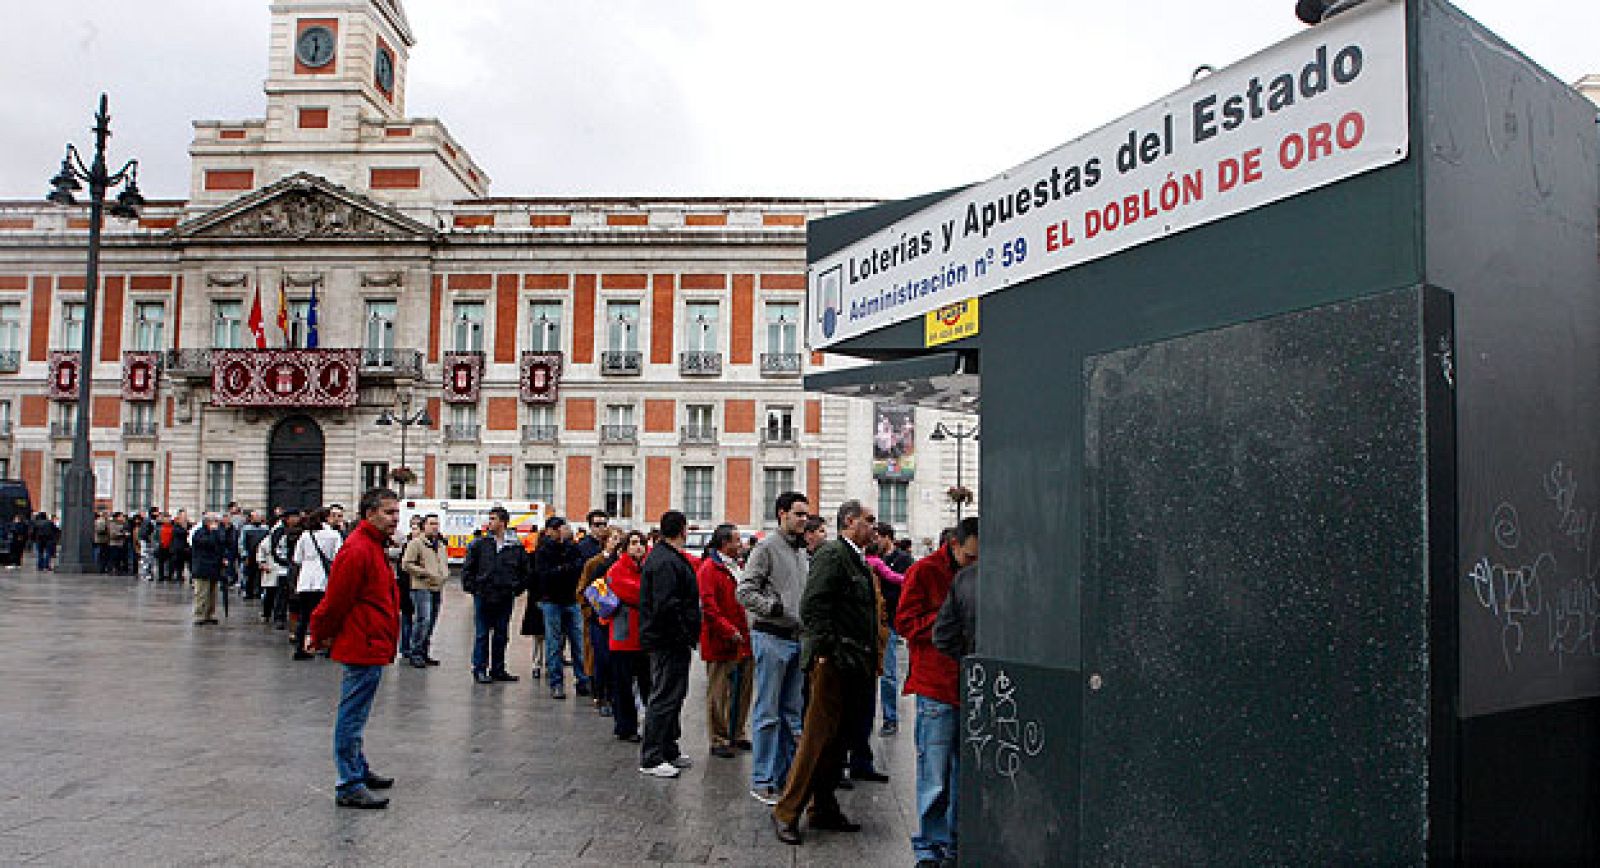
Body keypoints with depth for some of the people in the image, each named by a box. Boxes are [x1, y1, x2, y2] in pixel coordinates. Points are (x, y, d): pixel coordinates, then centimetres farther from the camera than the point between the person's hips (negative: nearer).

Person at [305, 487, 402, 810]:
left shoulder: (373, 547, 16)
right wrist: (319, 636, -4)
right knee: (352, 716, -4)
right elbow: (337, 599, -16)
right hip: (364, 647, -11)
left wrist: (321, 634, 22)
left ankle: (359, 771, 32)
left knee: (355, 715, 20)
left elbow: (336, 601, 22)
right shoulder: (358, 551, -19)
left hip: (371, 647, 11)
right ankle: (349, 787, 2)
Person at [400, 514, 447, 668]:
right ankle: (415, 653, -7)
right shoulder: (416, 543, -4)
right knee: (423, 620, -15)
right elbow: (406, 565, -10)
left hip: (437, 588, 7)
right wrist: (425, 573, -14)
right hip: (421, 587, -7)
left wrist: (444, 575, 8)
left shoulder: (440, 545, 18)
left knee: (431, 622, 9)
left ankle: (423, 653, 17)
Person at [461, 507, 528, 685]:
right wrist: (472, 588, -3)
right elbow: (467, 568, 4)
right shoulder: (480, 543, -1)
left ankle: (498, 669, 19)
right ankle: (480, 670, 8)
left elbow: (524, 571, 11)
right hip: (483, 596, -2)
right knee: (482, 634, 2)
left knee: (501, 635, 10)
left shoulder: (516, 546, 2)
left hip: (506, 597, 2)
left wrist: (517, 588, 4)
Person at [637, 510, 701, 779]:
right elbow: (666, 606, -26)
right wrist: (685, 635, -18)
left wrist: (688, 635, 17)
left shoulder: (667, 557, 15)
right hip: (669, 642, -11)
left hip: (670, 642, 11)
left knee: (672, 696, 18)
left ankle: (669, 751, 28)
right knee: (665, 698, -5)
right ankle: (651, 759, 1)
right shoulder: (666, 562, -19)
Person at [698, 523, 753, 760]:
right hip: (721, 643, -9)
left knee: (742, 691, 14)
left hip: (742, 640, 9)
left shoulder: (736, 567, 18)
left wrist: (749, 629, 14)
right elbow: (708, 606, -18)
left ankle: (736, 735, 25)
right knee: (719, 693, -1)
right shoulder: (708, 569, -11)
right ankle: (718, 741, 6)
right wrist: (729, 631, -21)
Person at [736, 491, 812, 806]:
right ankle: (762, 781, 5)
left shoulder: (803, 553, 16)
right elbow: (744, 591, -14)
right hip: (772, 637, -8)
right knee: (767, 714, -3)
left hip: (798, 638, 8)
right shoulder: (767, 547, -8)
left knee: (791, 712, 13)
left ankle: (785, 776, 22)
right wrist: (775, 607, -21)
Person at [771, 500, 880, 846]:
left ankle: (824, 808, 23)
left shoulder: (858, 560, 18)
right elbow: (812, 606, -19)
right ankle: (787, 811, 3)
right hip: (833, 663, -9)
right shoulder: (831, 554, -11)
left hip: (853, 667, 9)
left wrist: (868, 661, 16)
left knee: (838, 739, 14)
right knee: (818, 738, -5)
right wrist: (826, 652, -20)